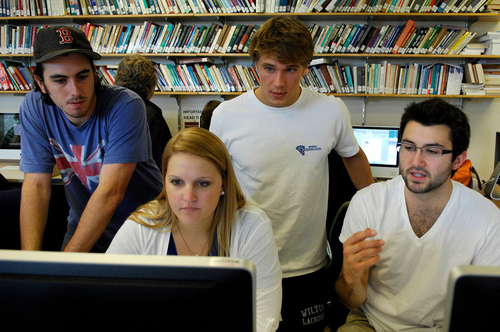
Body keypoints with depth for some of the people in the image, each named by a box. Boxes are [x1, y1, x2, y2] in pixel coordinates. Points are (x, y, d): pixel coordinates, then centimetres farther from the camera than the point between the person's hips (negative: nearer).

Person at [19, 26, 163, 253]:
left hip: (142, 224, -3)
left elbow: (111, 192, -26)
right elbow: (36, 185, -10)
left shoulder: (126, 106, -22)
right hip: (83, 222, 3)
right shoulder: (34, 108, -8)